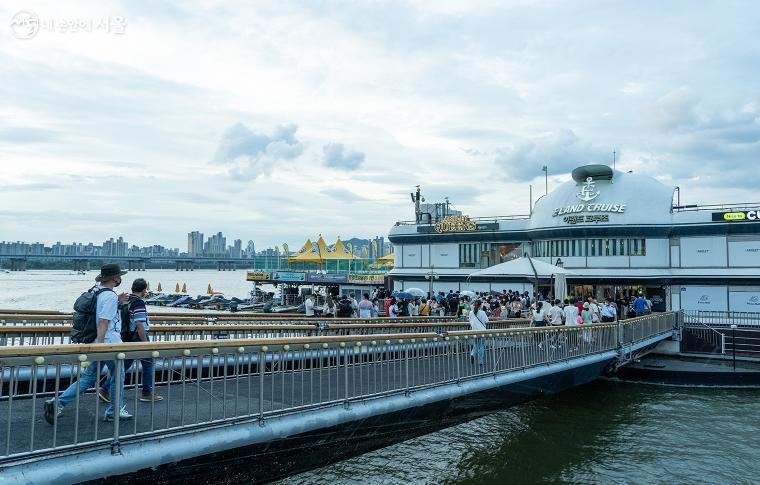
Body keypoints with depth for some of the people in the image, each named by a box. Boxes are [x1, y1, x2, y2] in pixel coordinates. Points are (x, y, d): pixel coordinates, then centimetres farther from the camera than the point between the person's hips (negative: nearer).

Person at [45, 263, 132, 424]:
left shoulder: (95, 290, 9)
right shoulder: (110, 296, -18)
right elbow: (103, 322, -23)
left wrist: (117, 301, 15)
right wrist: (99, 346, -25)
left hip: (99, 343, 8)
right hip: (110, 344, -8)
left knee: (87, 378, 12)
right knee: (118, 377, 9)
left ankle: (57, 403, 3)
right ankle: (115, 411, 19)